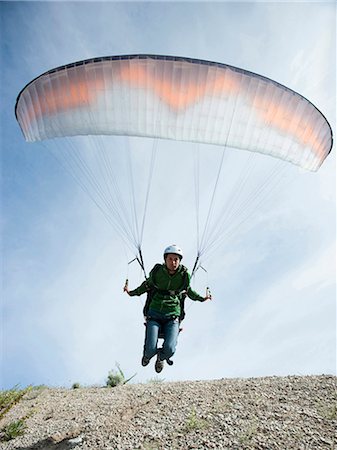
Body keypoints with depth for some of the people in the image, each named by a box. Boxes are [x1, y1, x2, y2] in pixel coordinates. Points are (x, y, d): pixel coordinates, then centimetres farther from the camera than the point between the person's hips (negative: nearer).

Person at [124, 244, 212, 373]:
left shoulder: (184, 275, -5)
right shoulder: (157, 271, -7)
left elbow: (188, 290, 16)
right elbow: (147, 285, 13)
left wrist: (202, 298, 14)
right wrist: (132, 292, 13)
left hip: (173, 315, 0)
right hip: (154, 313, 0)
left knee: (169, 349, -17)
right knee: (151, 348, -12)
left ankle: (161, 357, 23)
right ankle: (147, 355, 30)